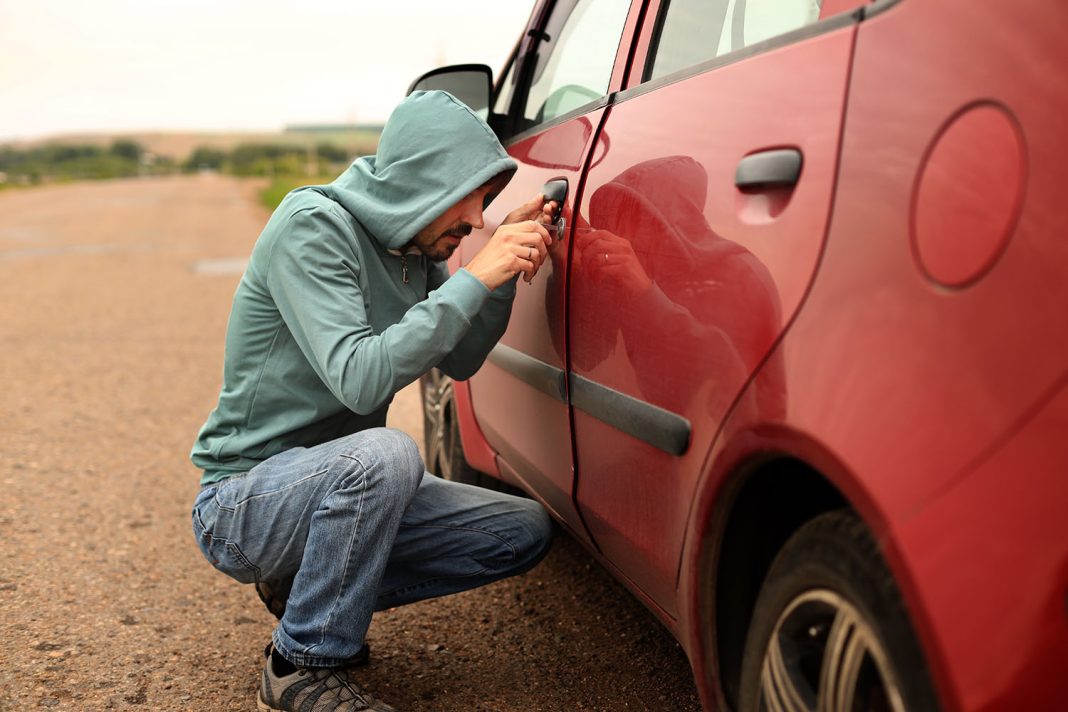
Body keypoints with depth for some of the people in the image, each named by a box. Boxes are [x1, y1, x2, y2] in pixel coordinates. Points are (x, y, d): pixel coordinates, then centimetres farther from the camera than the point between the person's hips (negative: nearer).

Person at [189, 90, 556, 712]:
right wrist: (474, 279, -31)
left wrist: (508, 270, -7)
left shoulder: (418, 245, 2)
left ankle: (310, 585, 9)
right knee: (384, 453, -37)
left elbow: (460, 361, 8)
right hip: (240, 504, -7)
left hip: (341, 487, 8)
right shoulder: (312, 225, -21)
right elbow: (359, 379, -32)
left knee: (524, 532, -1)